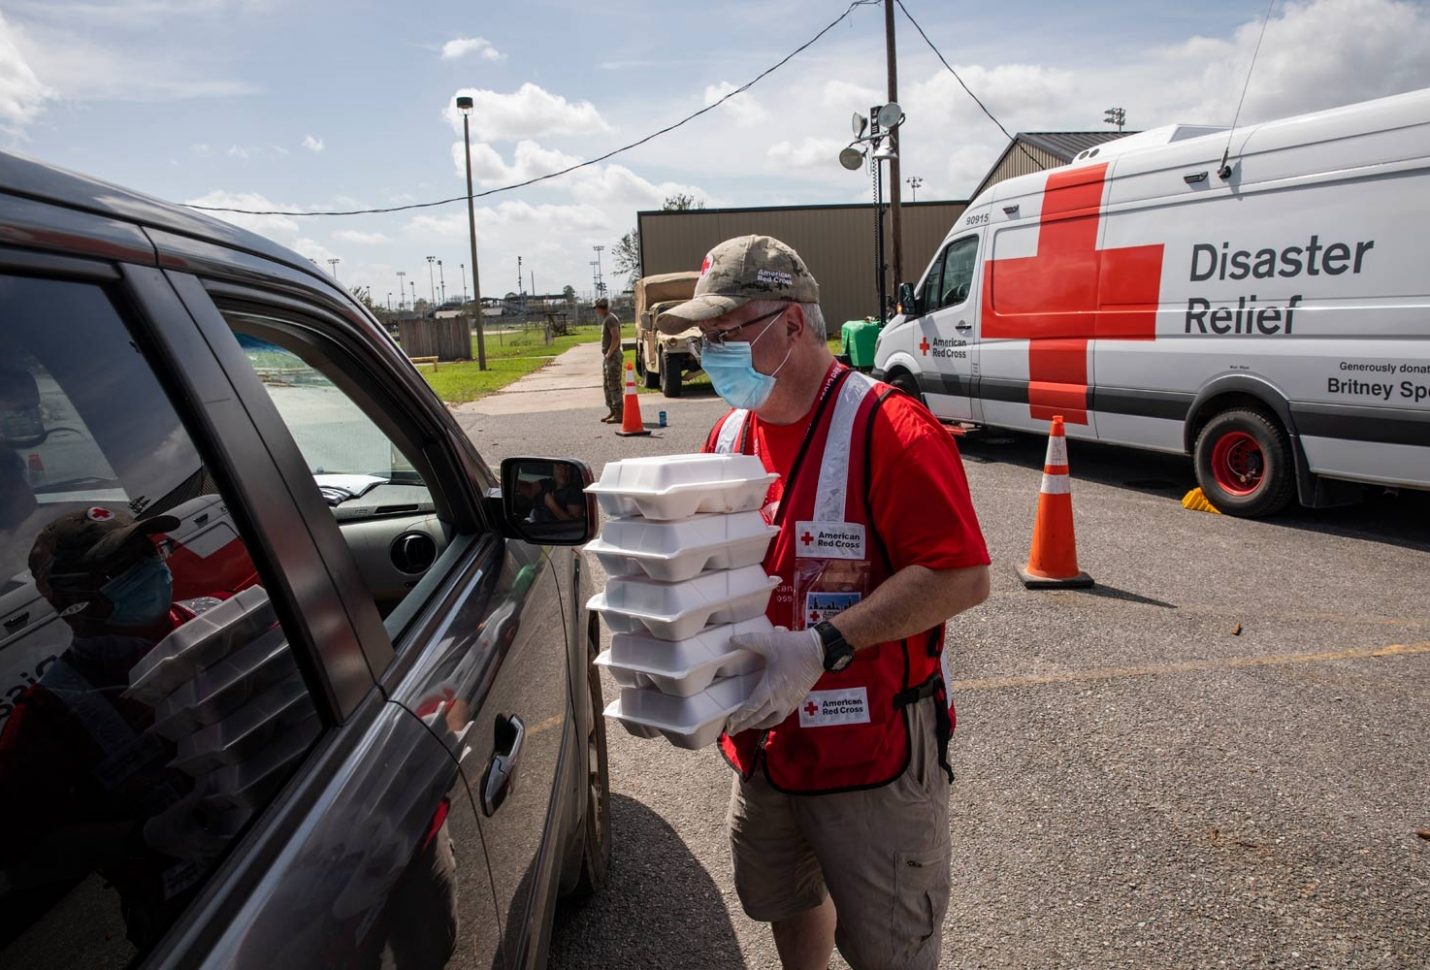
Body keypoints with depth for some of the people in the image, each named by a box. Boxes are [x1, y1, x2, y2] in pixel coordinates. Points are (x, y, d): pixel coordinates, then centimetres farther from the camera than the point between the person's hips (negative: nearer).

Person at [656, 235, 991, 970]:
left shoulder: (886, 427, -19)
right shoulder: (729, 434, 4)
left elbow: (962, 575, -24)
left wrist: (822, 647, -30)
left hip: (872, 752, -6)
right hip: (764, 742, 7)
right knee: (786, 905, 28)